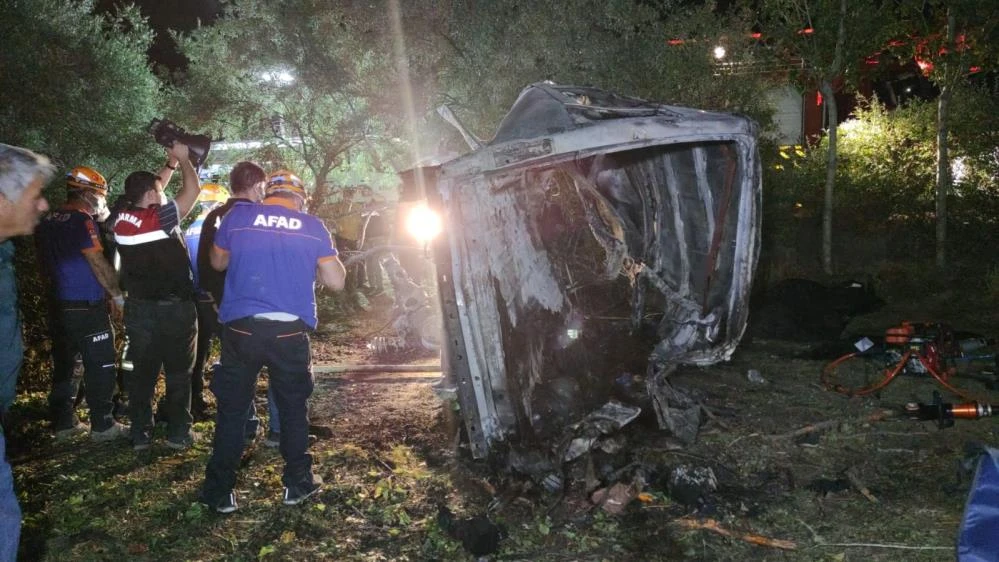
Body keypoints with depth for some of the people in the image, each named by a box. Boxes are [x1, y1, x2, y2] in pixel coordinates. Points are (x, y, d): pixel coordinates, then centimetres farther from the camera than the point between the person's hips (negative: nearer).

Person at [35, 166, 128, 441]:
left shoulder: (47, 221, 10)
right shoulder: (82, 219, -14)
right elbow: (98, 263, -15)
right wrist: (118, 295, -8)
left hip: (60, 304, 8)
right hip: (87, 306, -8)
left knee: (64, 365, 12)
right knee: (99, 367, -1)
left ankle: (63, 423, 17)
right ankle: (103, 425, 2)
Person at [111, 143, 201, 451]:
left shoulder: (122, 219, -1)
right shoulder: (160, 217, -18)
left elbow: (149, 193, 17)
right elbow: (192, 190, -8)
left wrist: (170, 163, 20)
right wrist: (183, 158, 6)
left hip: (138, 308, 5)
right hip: (173, 309, -5)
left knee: (142, 372, 12)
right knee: (178, 374, 7)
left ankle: (140, 434, 15)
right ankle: (178, 433, 11)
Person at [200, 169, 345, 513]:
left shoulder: (237, 216, 3)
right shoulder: (313, 227, 3)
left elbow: (218, 262, 18)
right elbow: (336, 281, 3)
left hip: (241, 328, 0)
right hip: (291, 331, 0)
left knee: (231, 410, 10)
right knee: (293, 408, 15)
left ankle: (220, 493, 15)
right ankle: (297, 484, 24)